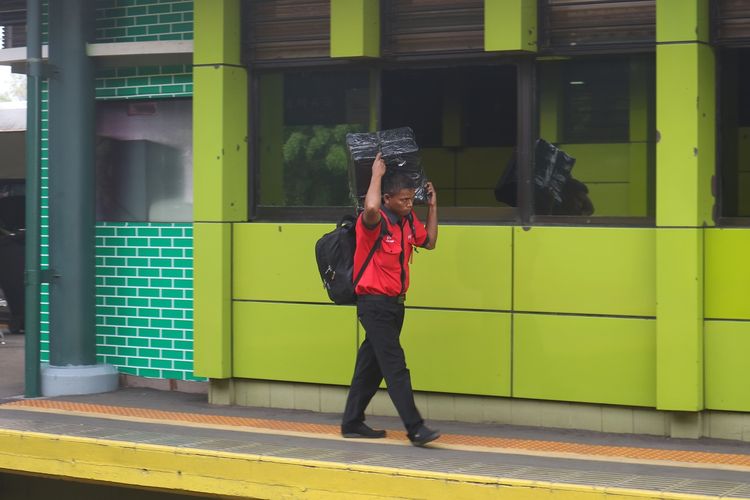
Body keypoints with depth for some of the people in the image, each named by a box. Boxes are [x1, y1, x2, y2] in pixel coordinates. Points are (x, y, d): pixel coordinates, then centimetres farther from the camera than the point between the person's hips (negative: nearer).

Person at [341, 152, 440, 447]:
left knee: (371, 365, 14)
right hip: (374, 303, -9)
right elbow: (371, 207, -41)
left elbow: (429, 242, 23)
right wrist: (377, 174, -25)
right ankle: (415, 428, -14)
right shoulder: (375, 221, -16)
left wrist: (432, 206, 17)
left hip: (395, 302, 9)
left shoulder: (408, 220, 9)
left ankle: (352, 423, 22)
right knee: (395, 366, -11)